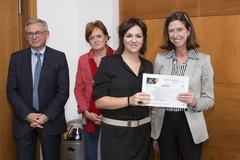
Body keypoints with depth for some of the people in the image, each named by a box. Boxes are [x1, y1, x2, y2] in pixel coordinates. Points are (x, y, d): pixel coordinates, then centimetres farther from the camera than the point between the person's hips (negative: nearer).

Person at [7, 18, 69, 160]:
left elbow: (63, 91, -3)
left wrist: (48, 116, -12)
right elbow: (11, 91, 2)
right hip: (24, 120, 1)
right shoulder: (16, 57, 6)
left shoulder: (59, 57, 1)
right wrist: (27, 115, -10)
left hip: (51, 120, -1)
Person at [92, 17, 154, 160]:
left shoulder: (148, 65, 10)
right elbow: (99, 101, -11)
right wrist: (129, 101, -22)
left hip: (143, 132, 5)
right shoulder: (108, 63, -6)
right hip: (116, 134, -5)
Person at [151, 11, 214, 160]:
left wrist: (195, 102, -22)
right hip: (165, 123, 2)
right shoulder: (160, 59, 3)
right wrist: (154, 133, 9)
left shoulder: (203, 60, -3)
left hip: (190, 126, -2)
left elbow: (209, 99, 1)